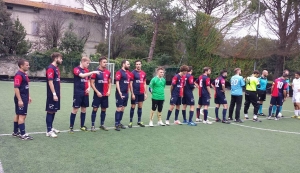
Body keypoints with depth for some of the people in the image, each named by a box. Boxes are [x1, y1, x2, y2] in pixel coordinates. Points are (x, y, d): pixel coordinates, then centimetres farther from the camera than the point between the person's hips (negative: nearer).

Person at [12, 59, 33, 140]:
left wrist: (28, 97, 21)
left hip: (24, 98, 10)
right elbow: (16, 88, -22)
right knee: (22, 115, -7)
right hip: (20, 99, -10)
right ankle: (23, 134, -3)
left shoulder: (24, 74, 13)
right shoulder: (18, 75, -17)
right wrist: (19, 100, -24)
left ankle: (15, 132, 24)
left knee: (18, 115, 15)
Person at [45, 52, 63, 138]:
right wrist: (54, 94, -22)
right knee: (50, 112, -3)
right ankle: (49, 131, 3)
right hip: (52, 95, -9)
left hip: (56, 94, 9)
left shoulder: (57, 68, 15)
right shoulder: (50, 68, -14)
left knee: (54, 111, 15)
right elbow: (50, 82, -20)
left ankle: (51, 128, 26)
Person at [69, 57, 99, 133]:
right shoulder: (76, 69, -9)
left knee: (84, 109, 11)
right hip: (78, 93, -6)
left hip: (85, 93, 7)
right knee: (75, 109, -4)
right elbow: (82, 75, -27)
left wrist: (89, 88, 1)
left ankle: (82, 126, 23)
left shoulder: (87, 70, 12)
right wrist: (93, 72, -29)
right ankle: (71, 127, 5)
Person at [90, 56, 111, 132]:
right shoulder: (95, 72, -7)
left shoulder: (108, 72, 7)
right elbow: (92, 83, -7)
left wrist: (109, 90, 0)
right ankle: (92, 126, 7)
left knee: (104, 110, 10)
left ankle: (102, 125, 23)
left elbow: (109, 82, 15)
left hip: (105, 94, 5)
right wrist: (97, 92, -14)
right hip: (98, 94, -5)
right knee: (95, 109, -1)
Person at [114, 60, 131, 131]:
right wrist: (119, 92, -21)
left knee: (123, 108, 12)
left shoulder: (128, 73, 13)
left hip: (126, 93, 8)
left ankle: (119, 122, 22)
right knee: (119, 108, -5)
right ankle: (116, 124, 2)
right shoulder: (119, 72, -9)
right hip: (120, 93, -8)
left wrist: (128, 91, 15)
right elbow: (117, 82, -15)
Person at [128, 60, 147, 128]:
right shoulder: (133, 73, -6)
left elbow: (144, 84, 14)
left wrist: (145, 93, 9)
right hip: (135, 93, -5)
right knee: (133, 107, 1)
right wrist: (132, 93, -13)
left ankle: (139, 121, 21)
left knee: (140, 107, 10)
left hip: (141, 93, 5)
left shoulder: (143, 73, 9)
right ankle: (130, 122, 10)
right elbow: (131, 84, -9)